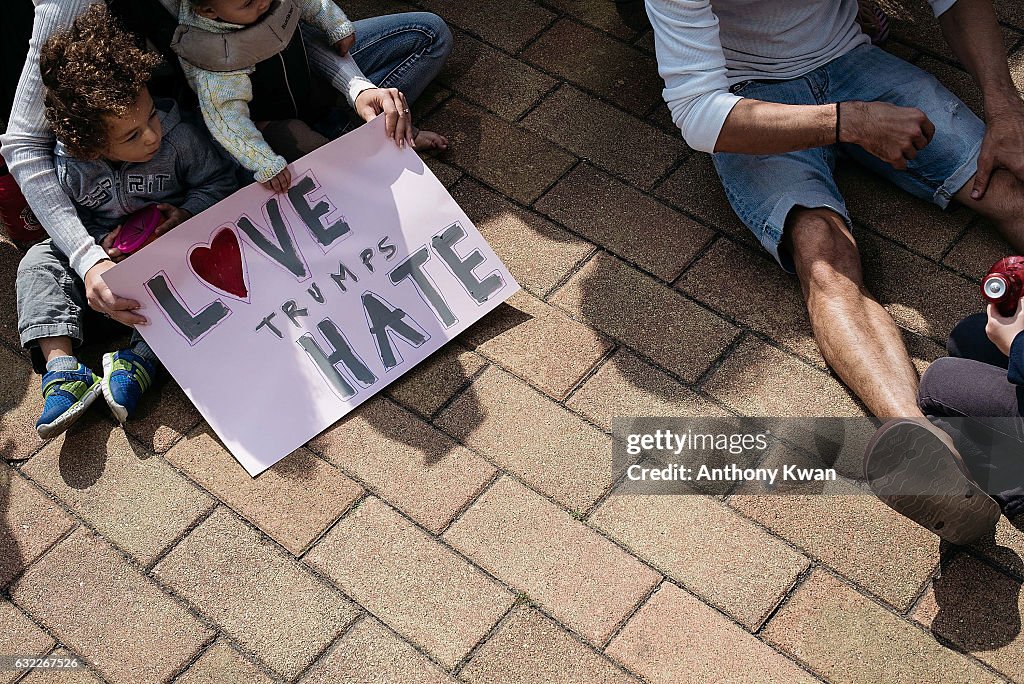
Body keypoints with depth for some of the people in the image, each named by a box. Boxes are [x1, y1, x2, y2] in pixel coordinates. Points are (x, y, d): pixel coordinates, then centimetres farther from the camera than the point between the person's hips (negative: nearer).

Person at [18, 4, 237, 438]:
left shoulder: (180, 139, -20)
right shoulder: (68, 168, -19)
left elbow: (217, 181, -5)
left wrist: (187, 214, -20)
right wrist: (99, 244, -21)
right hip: (104, 254, 2)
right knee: (38, 263, -17)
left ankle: (140, 358, -34)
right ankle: (61, 367, -31)